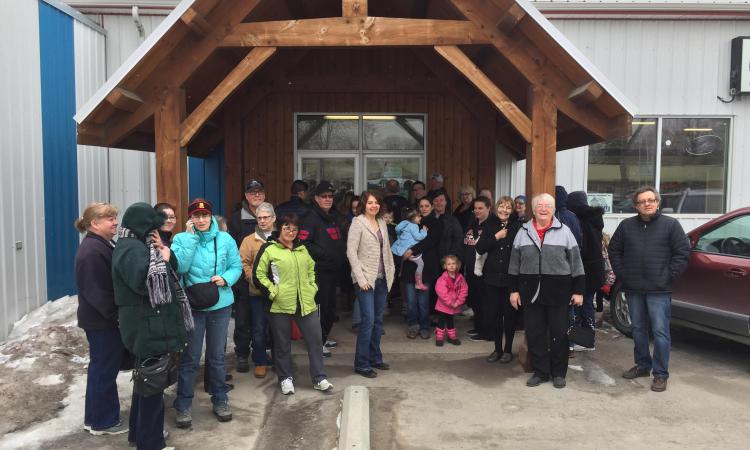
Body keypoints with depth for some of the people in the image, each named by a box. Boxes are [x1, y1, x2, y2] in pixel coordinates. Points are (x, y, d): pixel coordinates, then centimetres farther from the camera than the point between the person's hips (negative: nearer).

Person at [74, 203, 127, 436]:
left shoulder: (103, 245, 10)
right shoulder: (92, 251, -23)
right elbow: (97, 292, -25)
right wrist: (117, 316, -19)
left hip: (103, 319, 11)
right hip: (101, 320, -11)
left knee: (102, 367, 19)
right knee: (105, 368, 2)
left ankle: (96, 417, 32)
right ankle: (102, 421, 17)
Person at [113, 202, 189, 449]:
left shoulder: (138, 245, 13)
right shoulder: (131, 248, -18)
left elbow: (172, 271, 16)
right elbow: (145, 282, -31)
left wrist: (164, 253, -1)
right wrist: (161, 259, -18)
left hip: (148, 325, 11)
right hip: (148, 327, -11)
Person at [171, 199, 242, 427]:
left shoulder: (225, 239, -2)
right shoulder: (181, 238, -6)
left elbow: (237, 266, 2)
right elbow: (179, 267, -19)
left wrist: (226, 279, -18)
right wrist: (190, 237, -19)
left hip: (220, 305, 2)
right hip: (192, 305, -2)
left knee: (217, 355, 16)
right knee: (190, 358, 6)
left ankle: (220, 400, 30)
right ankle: (183, 405, 21)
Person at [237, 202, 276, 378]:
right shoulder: (249, 240, 4)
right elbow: (244, 263, -2)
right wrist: (254, 280, -13)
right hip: (258, 292, -1)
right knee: (259, 329, 5)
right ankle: (260, 362, 19)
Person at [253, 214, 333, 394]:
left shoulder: (302, 249, 15)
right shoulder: (269, 249, -4)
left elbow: (311, 270, 24)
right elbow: (258, 274, -7)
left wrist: (312, 288, 11)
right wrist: (273, 292, -11)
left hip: (306, 303, 5)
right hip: (281, 306, -4)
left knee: (315, 340, 5)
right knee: (282, 344, 8)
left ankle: (319, 378, 17)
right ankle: (286, 378, 25)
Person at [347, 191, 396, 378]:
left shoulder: (382, 222, 12)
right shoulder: (357, 223, -7)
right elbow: (351, 252, -12)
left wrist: (391, 270, 9)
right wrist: (361, 279, -16)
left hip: (382, 278, 7)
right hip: (366, 279, -6)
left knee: (378, 320, 12)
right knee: (368, 320, -8)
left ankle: (375, 358, 25)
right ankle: (361, 364, 2)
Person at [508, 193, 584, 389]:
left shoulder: (564, 231, 1)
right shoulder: (523, 232, 7)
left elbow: (575, 262, 1)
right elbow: (515, 264, 9)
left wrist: (578, 291, -2)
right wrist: (514, 290, 5)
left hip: (558, 290, -2)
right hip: (531, 290, 2)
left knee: (559, 333, 6)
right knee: (534, 333, 6)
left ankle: (558, 373, 21)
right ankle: (540, 371, 20)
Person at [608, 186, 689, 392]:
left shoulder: (671, 224, -1)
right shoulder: (626, 225, 7)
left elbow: (682, 253, -4)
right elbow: (614, 250, 13)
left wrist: (668, 277, -9)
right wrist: (622, 274, 4)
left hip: (659, 291, -4)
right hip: (633, 289, 4)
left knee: (660, 332, -2)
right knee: (638, 329, 15)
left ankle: (660, 373, 8)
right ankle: (642, 365, 30)